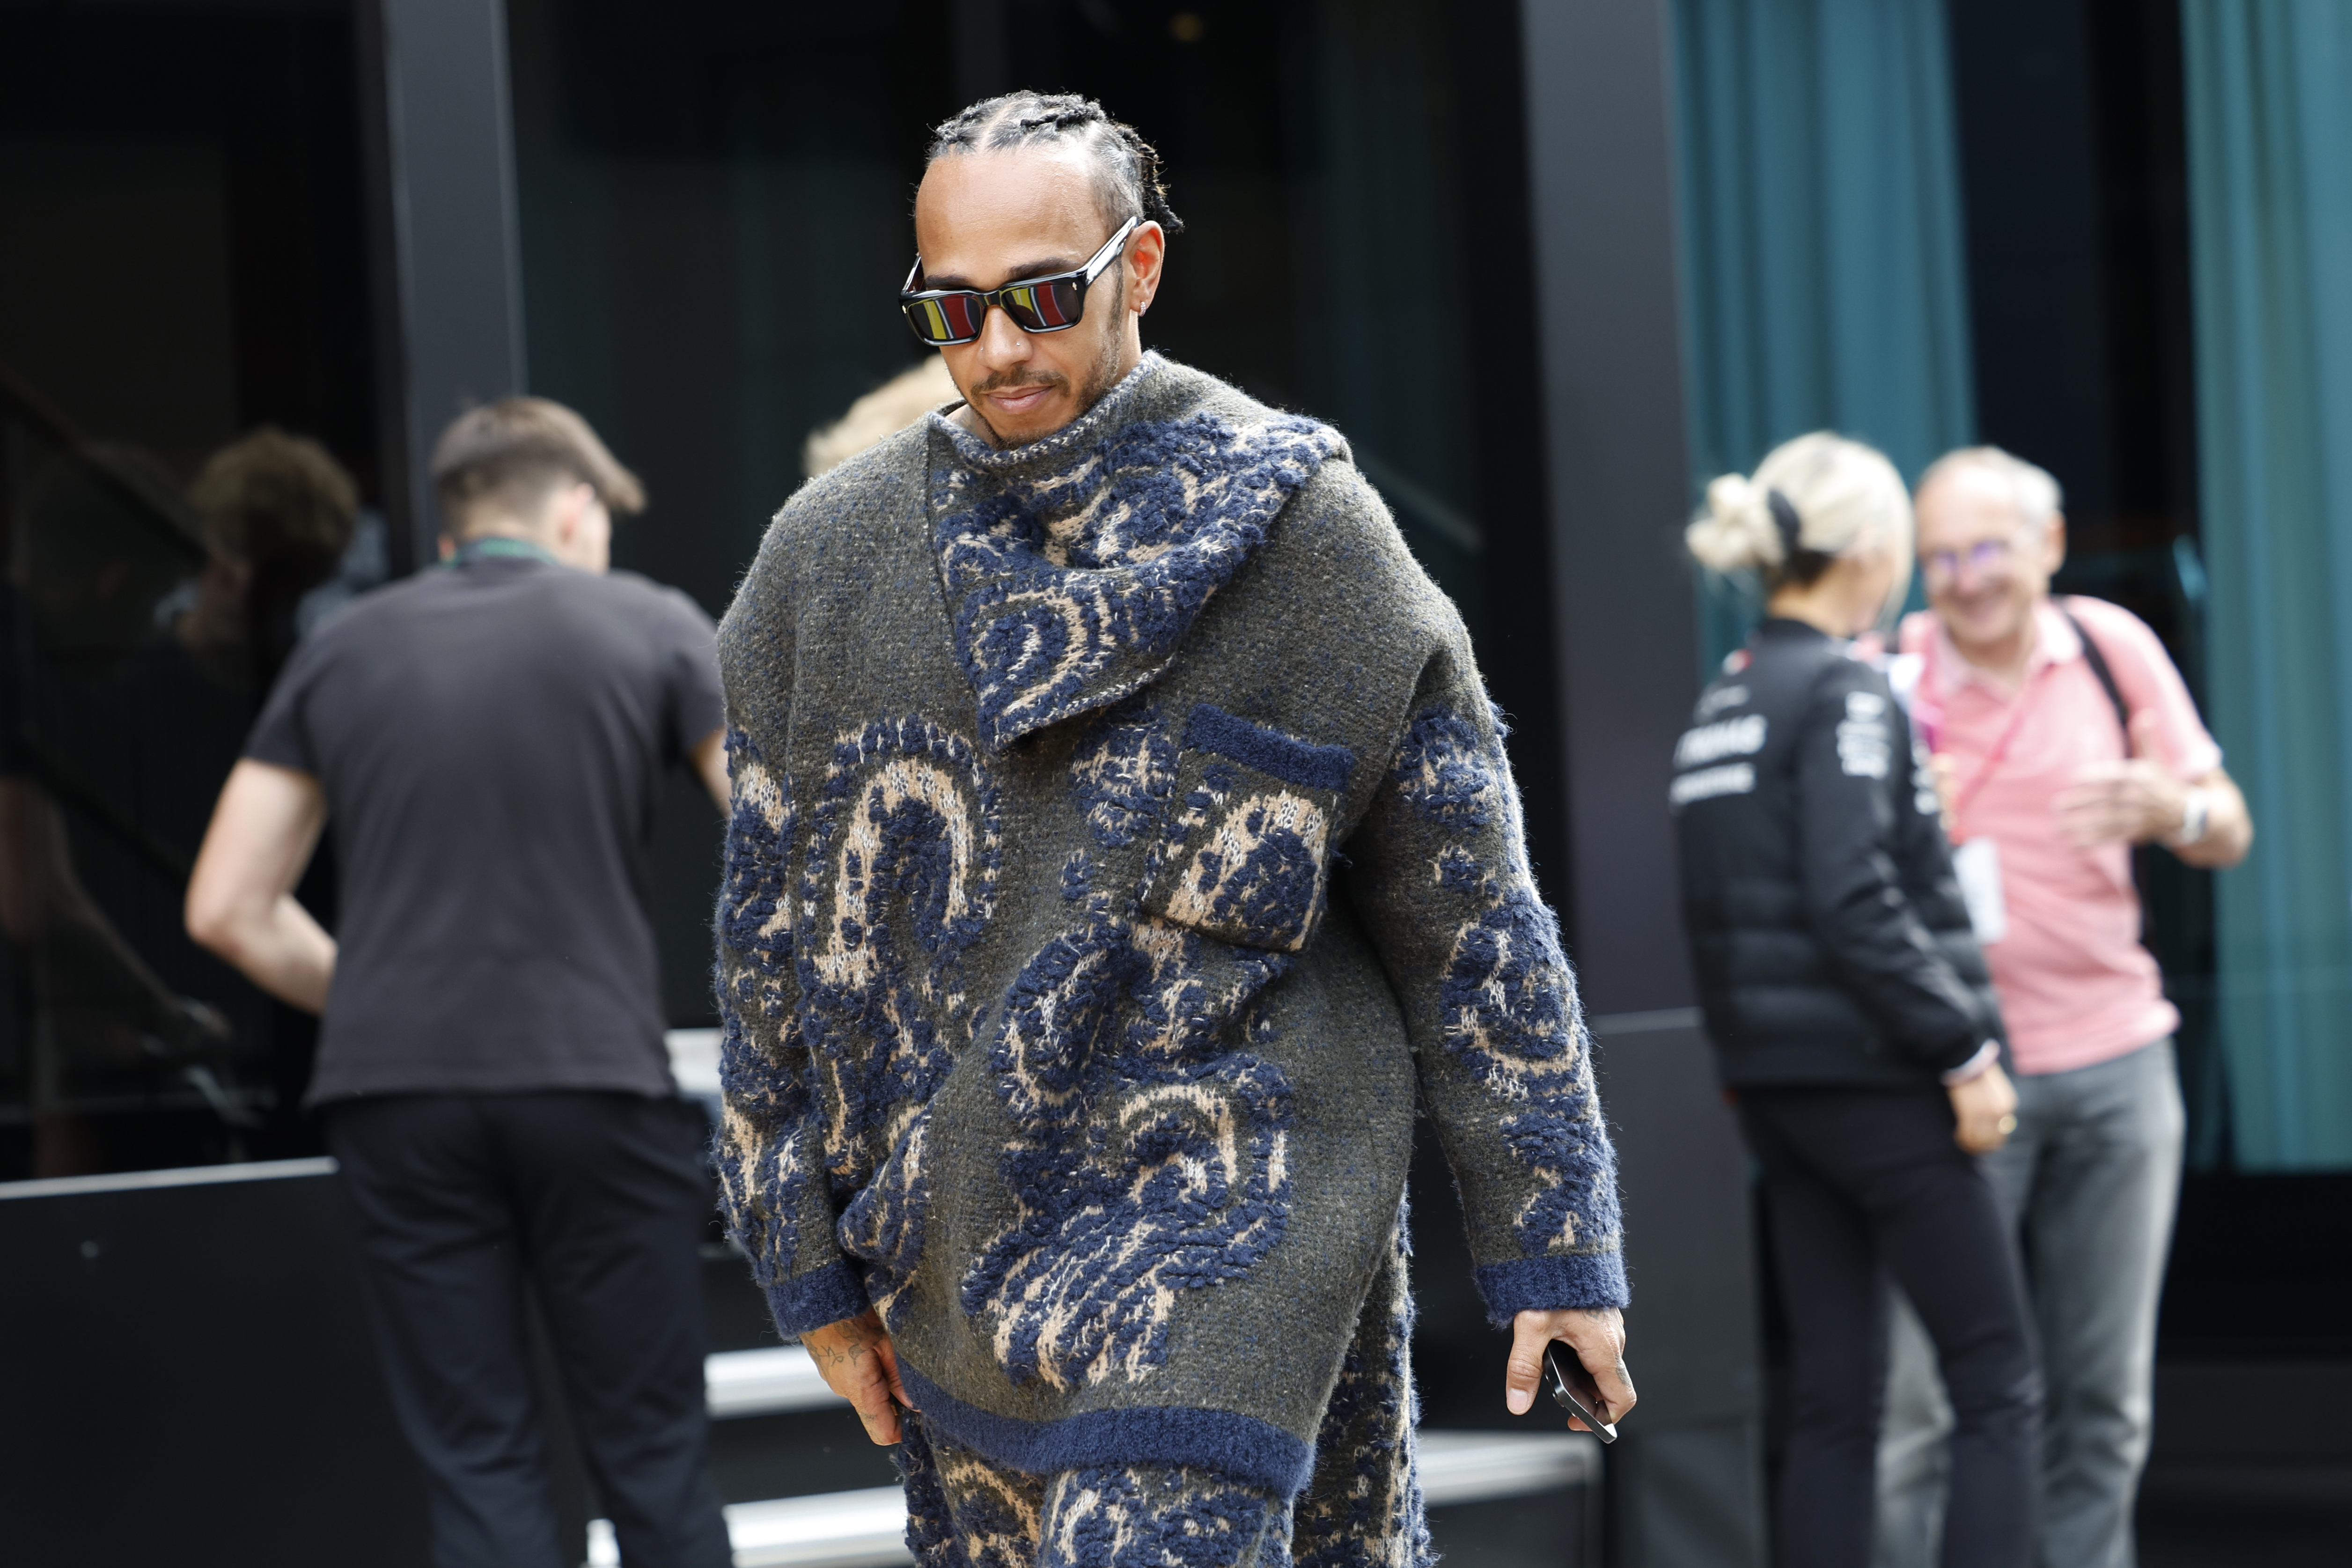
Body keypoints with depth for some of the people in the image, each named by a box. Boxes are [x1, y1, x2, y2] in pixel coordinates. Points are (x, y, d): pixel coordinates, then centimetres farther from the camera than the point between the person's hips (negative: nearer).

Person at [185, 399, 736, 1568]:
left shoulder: (338, 651, 12)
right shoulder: (650, 626, 5)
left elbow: (226, 909, 9)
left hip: (393, 1091, 2)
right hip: (594, 1078, -2)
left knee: (480, 1468, 6)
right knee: (650, 1457, 6)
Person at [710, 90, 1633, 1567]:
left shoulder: (1304, 532, -5)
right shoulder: (831, 558, 5)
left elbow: (1472, 919, -2)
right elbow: (775, 931, 11)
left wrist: (1556, 1245, -3)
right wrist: (812, 1259, 10)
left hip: (1227, 1209, -5)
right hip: (957, 1225, 5)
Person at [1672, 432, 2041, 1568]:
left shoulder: (1719, 706, 13)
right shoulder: (1846, 693, -12)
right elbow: (1854, 902, -20)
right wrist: (1965, 1051, -16)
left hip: (1774, 1080, 8)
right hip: (1873, 1076, -8)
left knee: (1833, 1402, 9)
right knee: (1998, 1388, -2)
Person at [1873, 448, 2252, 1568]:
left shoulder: (2113, 648, 2)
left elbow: (2229, 834, 6)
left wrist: (2174, 809, -15)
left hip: (2116, 1060, 3)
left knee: (2106, 1393, 7)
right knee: (1931, 1389, -8)